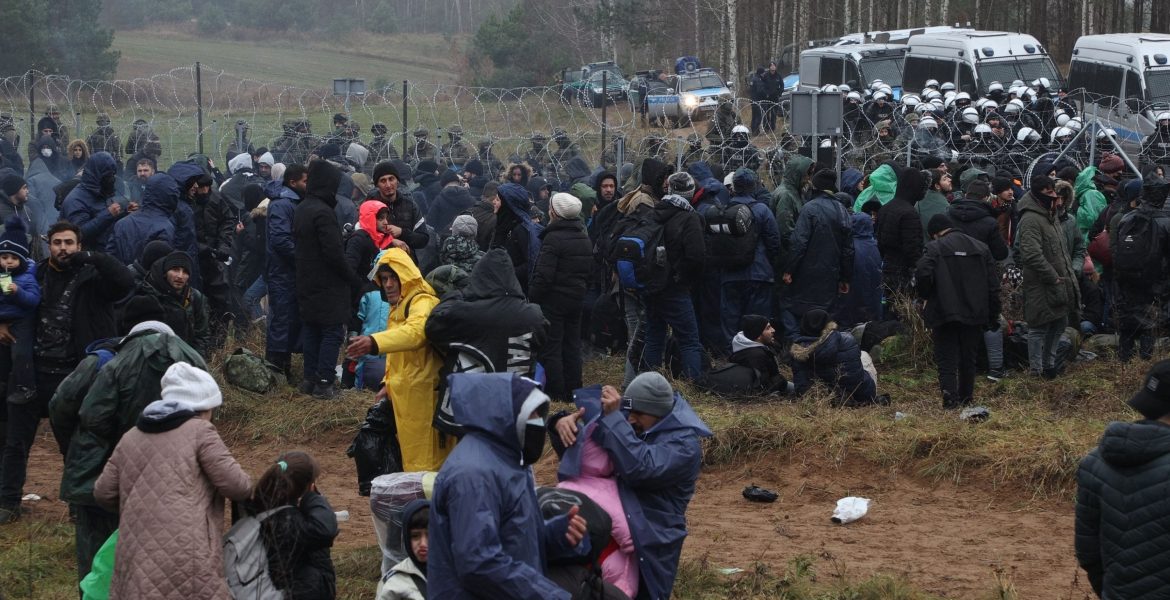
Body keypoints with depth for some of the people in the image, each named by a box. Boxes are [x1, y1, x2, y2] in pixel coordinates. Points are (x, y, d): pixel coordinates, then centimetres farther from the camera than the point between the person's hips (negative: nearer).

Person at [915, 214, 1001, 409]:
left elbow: (923, 276, -17)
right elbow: (993, 285, 9)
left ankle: (950, 399, -17)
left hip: (944, 314, -4)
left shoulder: (934, 248, -4)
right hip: (975, 314, 4)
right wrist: (993, 316, 13)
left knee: (946, 360, -2)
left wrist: (925, 296, 4)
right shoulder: (981, 248, 11)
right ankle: (966, 399, 22)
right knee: (968, 360, 17)